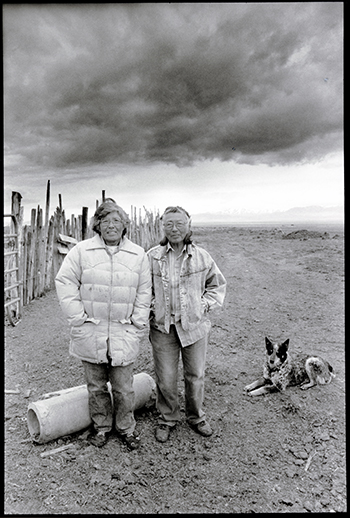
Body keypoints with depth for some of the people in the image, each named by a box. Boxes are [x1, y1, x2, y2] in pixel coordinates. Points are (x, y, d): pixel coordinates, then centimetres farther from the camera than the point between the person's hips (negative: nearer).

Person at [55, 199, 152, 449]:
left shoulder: (138, 255, 2)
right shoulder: (81, 251, -3)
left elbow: (144, 292, 5)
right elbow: (65, 283, -2)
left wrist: (137, 325, -1)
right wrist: (78, 319, -7)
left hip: (124, 334, 0)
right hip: (90, 333, 0)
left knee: (124, 387, 10)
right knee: (96, 386, 16)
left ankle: (126, 426, 33)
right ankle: (101, 425, 38)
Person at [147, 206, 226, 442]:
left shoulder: (202, 257, 0)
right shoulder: (152, 257, -3)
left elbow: (218, 284, 11)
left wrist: (205, 305, 0)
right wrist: (152, 308, -2)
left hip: (195, 325, 1)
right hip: (163, 327, -1)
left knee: (196, 375, 14)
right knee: (165, 378, 7)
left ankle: (196, 417, 38)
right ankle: (168, 418, 33)